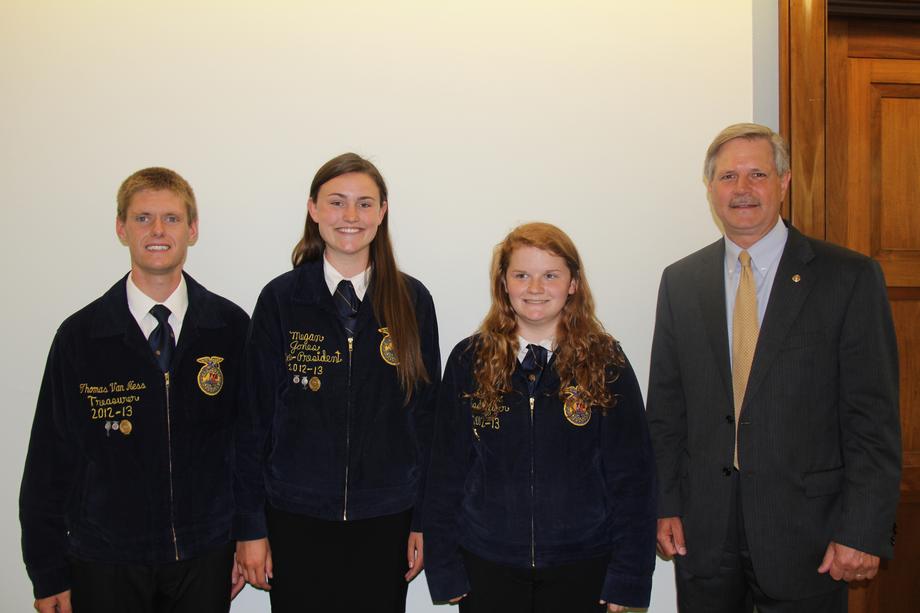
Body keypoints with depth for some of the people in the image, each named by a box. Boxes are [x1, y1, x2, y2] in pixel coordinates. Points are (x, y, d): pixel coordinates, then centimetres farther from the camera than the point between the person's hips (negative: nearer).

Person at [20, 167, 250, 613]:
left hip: (206, 559, 1)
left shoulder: (231, 327, -3)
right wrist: (48, 574, 1)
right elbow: (49, 461, -1)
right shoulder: (79, 336, -5)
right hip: (106, 563, 0)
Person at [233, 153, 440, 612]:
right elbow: (254, 416, 0)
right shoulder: (281, 299, -2)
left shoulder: (412, 301, 0)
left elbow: (425, 414, 3)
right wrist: (250, 526, -1)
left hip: (384, 521, 1)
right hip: (296, 519, 0)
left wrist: (422, 520, 3)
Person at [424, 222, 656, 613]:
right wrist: (445, 570, 0)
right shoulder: (469, 361, -1)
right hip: (487, 566, 1)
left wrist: (627, 578, -4)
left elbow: (631, 476, -2)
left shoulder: (607, 364, -3)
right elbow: (446, 471, 2)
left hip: (581, 568, 0)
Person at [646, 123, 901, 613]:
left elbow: (874, 416, -6)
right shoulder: (680, 281, 4)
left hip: (805, 534, -2)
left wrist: (864, 532, -10)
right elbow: (665, 405, 6)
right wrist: (665, 504, 2)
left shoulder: (850, 277, -5)